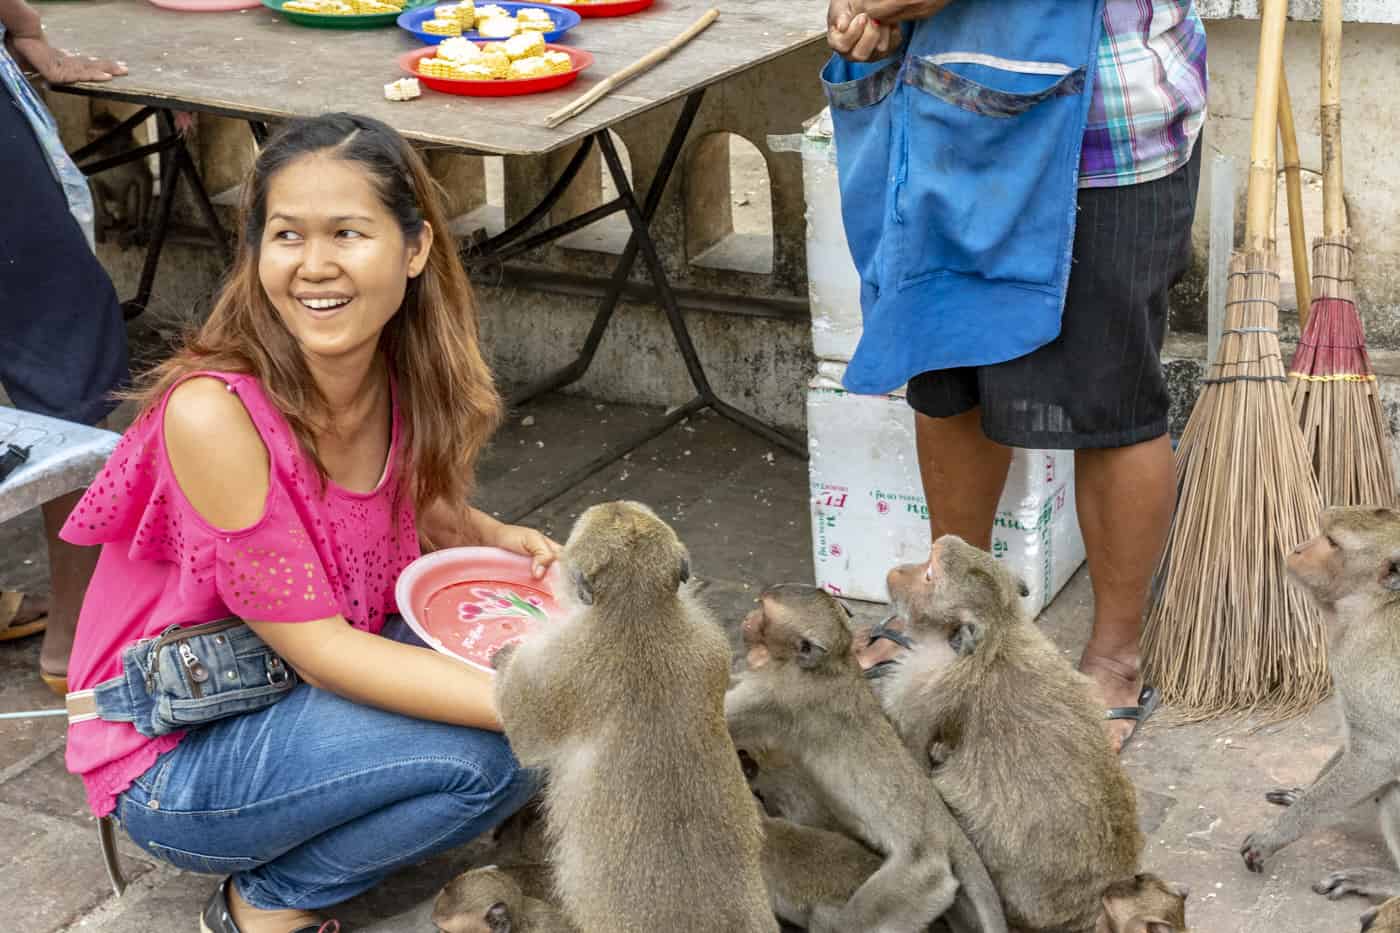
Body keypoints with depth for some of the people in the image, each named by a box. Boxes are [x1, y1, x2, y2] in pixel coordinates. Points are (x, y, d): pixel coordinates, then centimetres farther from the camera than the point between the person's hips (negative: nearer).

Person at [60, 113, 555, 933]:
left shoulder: (406, 377, -9)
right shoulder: (213, 413, -28)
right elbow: (316, 645, -26)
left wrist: (501, 540, -8)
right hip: (176, 762, -7)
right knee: (485, 753, -26)